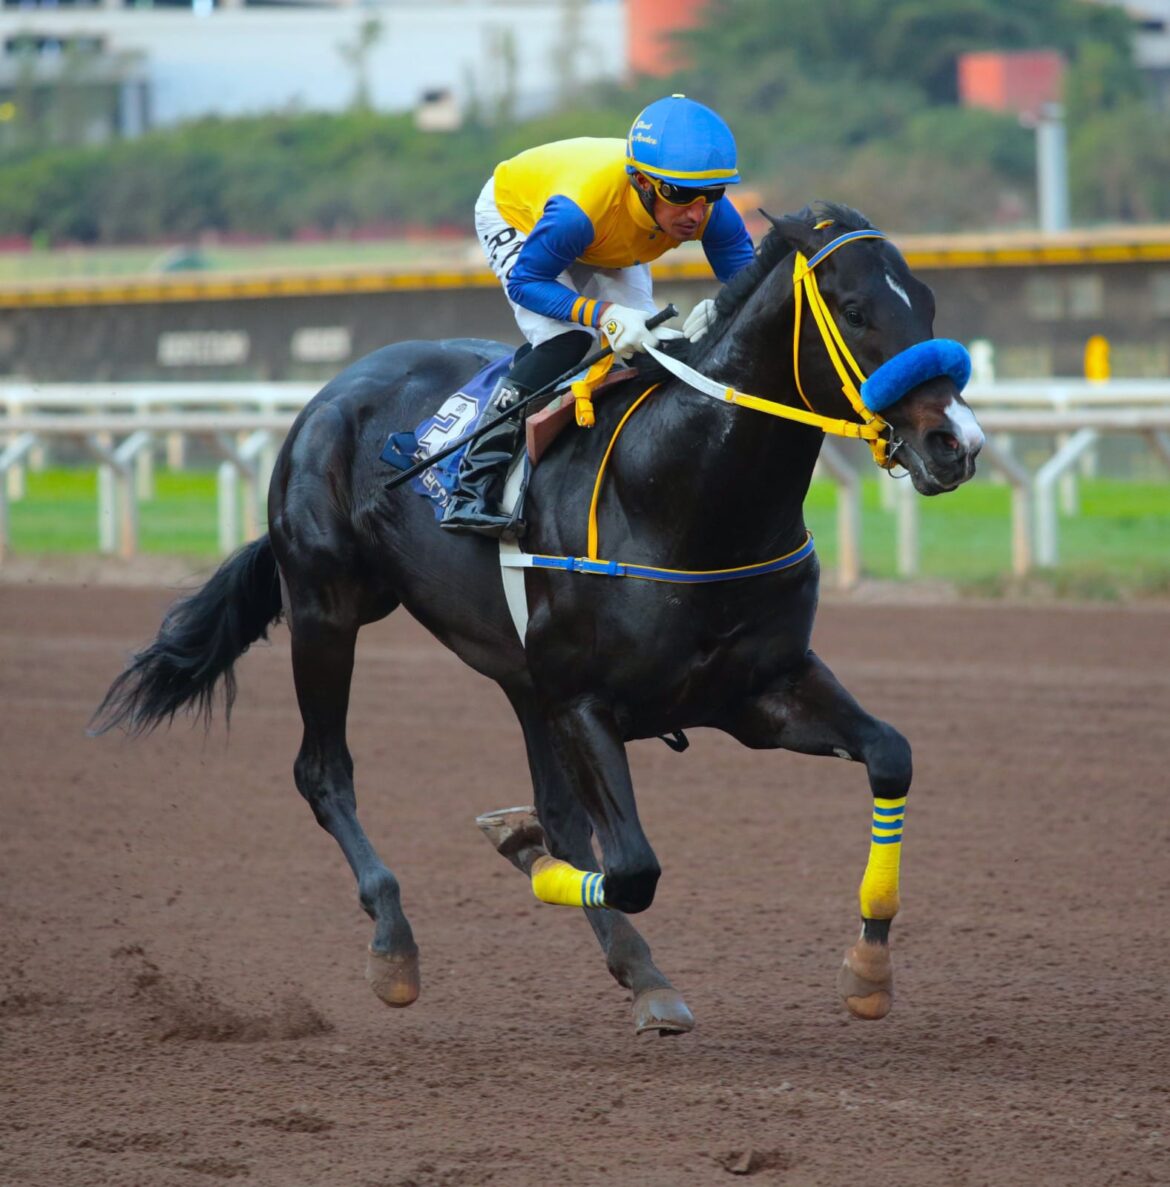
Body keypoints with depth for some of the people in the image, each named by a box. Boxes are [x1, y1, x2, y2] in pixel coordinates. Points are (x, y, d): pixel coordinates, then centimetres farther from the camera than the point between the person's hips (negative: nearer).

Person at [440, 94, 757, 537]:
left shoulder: (712, 212, -34)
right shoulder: (579, 209, -47)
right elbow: (526, 281, -37)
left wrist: (719, 310, -55)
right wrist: (604, 314, -53)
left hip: (606, 246, 5)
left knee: (645, 343, -11)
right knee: (566, 342, -24)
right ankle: (473, 490, -21)